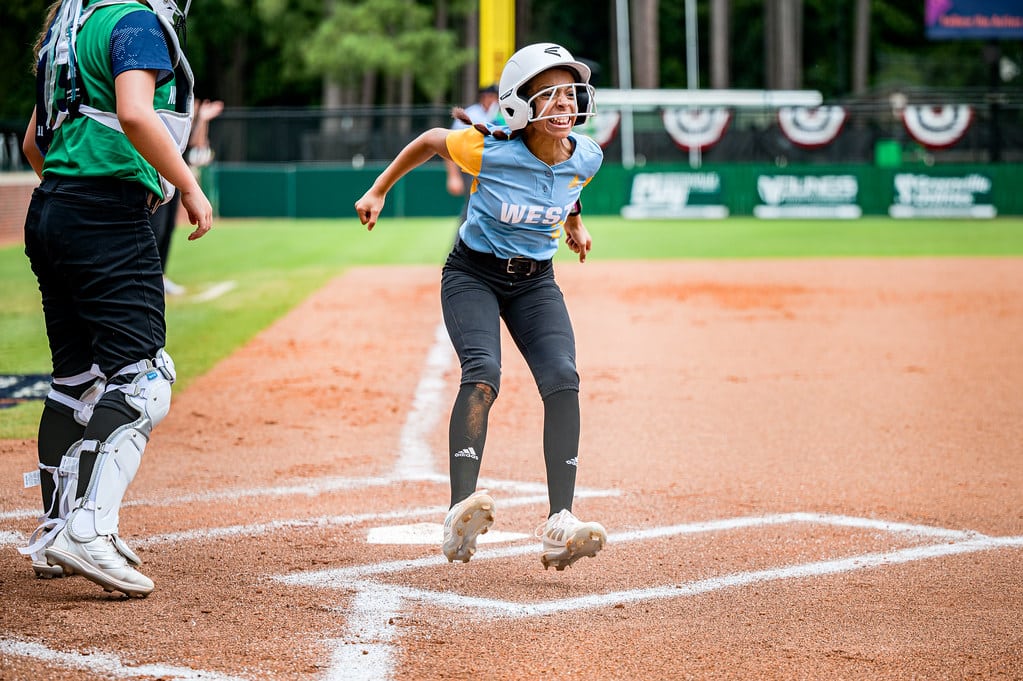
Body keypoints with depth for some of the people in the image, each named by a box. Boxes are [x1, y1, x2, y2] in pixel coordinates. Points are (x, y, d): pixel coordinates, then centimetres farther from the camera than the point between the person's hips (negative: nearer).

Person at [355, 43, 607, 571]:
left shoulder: (586, 159, -11)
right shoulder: (489, 150, -23)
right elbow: (430, 141, -4)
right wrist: (378, 191, 2)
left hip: (536, 282, 4)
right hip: (473, 274, -4)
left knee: (563, 380, -18)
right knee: (483, 372, -27)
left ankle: (559, 526, -23)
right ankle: (461, 514, -38)